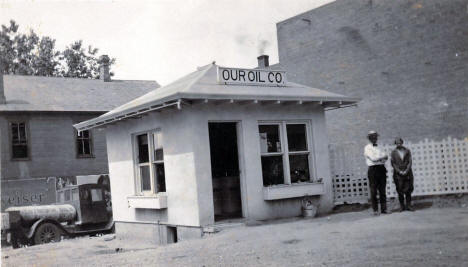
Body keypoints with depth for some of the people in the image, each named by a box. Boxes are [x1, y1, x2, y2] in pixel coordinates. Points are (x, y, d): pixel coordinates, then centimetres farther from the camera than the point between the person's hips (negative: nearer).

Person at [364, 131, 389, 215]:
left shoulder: (379, 148, 19)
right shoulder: (367, 148, 2)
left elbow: (386, 157, 7)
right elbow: (373, 158, -12)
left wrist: (378, 158, -11)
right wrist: (382, 157, -1)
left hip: (382, 169, 5)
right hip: (373, 169, -5)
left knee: (382, 190, 4)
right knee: (373, 191, -3)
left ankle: (384, 209, 8)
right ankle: (375, 210, 1)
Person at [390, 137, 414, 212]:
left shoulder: (407, 151, 7)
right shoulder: (393, 152, 4)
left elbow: (410, 162, 2)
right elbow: (393, 163, -1)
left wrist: (406, 171, -10)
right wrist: (399, 171, -11)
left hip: (407, 173, 1)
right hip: (398, 174, -1)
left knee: (408, 190, 0)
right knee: (400, 190, -1)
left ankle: (408, 205, 5)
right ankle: (402, 206, 4)